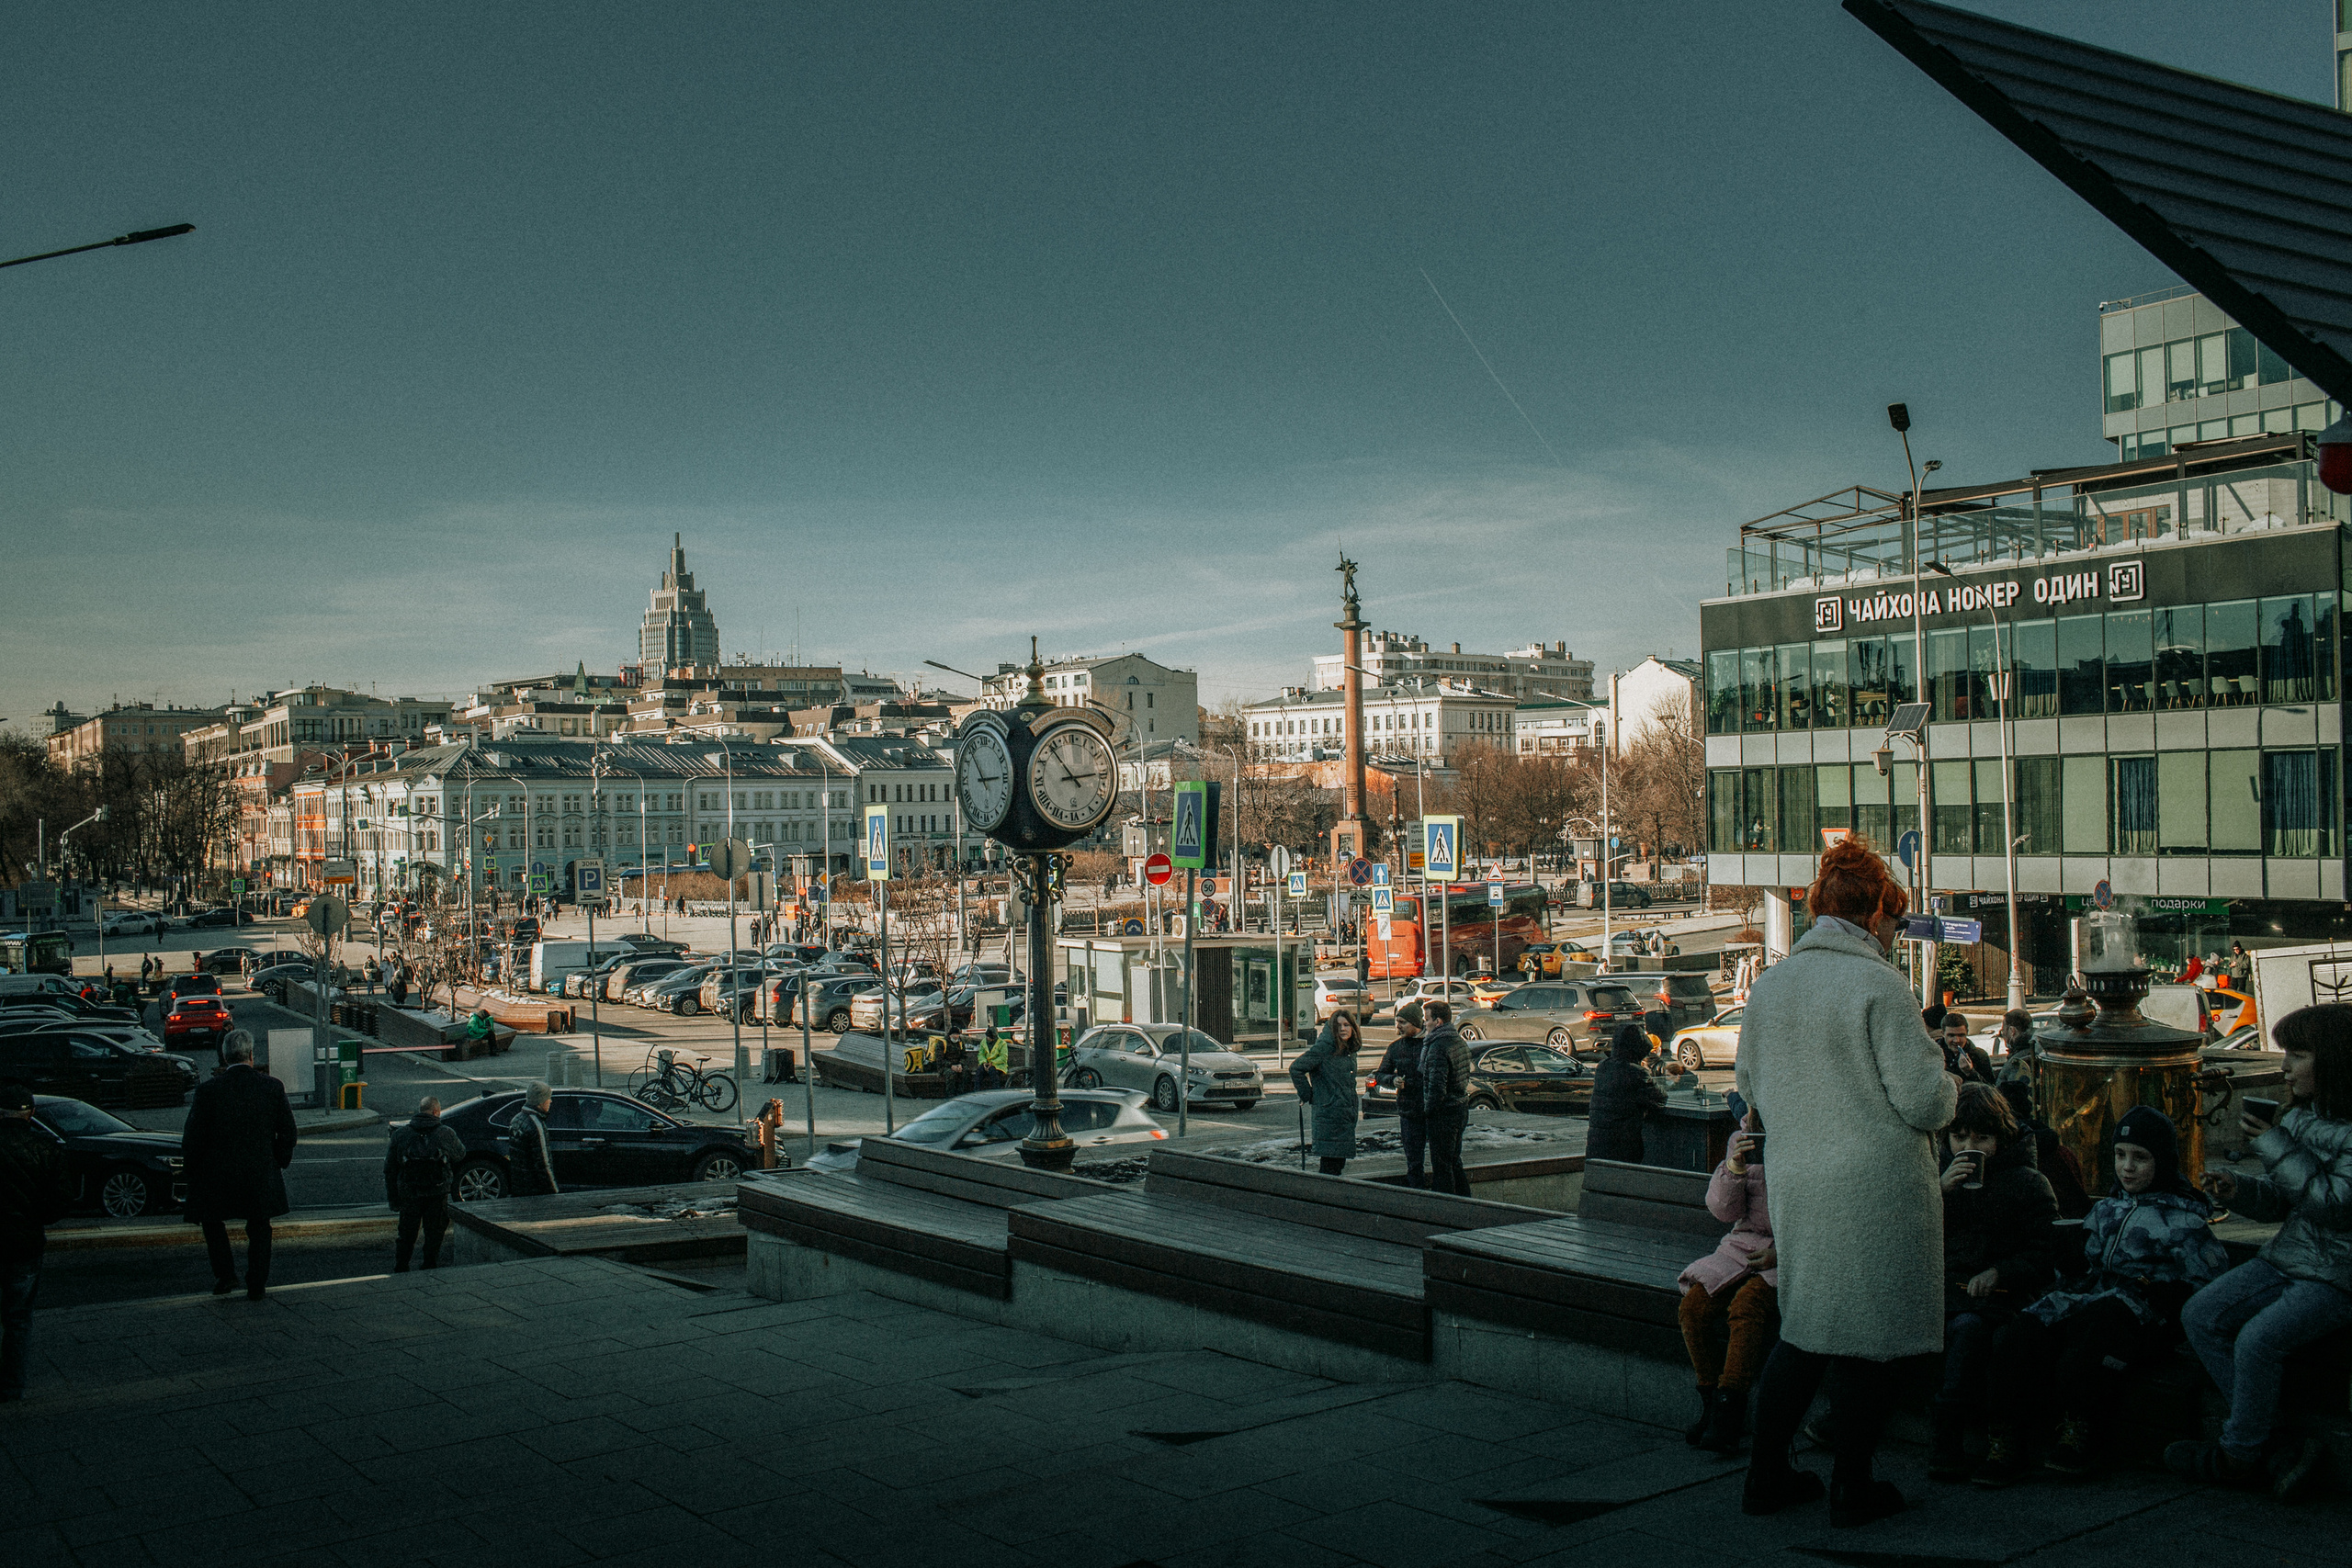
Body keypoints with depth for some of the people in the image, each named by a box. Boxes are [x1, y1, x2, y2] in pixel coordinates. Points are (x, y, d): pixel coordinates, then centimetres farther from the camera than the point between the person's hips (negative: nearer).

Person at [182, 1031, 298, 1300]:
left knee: (213, 1222, 23)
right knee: (258, 1229, 16)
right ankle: (256, 1285, 16)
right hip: (261, 1173, 2)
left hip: (217, 1176, -1)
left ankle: (225, 1274, 15)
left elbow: (193, 1137, -8)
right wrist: (279, 1162, 16)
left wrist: (189, 1170, 7)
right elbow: (287, 1132, 0)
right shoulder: (273, 1087, -7)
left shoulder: (208, 1090, -12)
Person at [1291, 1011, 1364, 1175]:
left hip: (1347, 1116, 8)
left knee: (1339, 1162, 10)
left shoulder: (1350, 1050, 14)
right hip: (1329, 1115, -8)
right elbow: (1296, 1068, -13)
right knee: (1330, 1167, -9)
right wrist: (1308, 1095, -8)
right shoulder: (1324, 1048, -11)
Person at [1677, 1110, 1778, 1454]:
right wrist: (1733, 1166, -17)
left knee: (1747, 1304, -32)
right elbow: (1724, 1209, 3)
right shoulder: (1748, 1136, 5)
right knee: (1694, 1306, -18)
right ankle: (1711, 1404, -3)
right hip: (1747, 1244, 5)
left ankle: (1728, 1411, -27)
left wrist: (1783, 1252, -17)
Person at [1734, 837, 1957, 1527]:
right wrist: (1951, 1089, 8)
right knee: (1865, 1339, 6)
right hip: (1875, 1190, -6)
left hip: (1795, 1185, 6)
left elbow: (1752, 1085, 15)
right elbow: (1924, 1101, -14)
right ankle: (1852, 1488, 15)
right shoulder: (1879, 986, -15)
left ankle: (1766, 1472, 21)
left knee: (1803, 1328, 17)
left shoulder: (1768, 985, 5)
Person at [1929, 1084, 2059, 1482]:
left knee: (1968, 1327, -37)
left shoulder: (2028, 1183, 11)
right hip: (1939, 1284, 3)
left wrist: (1999, 1272, -13)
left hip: (1993, 1295, -2)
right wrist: (1940, 1190, -3)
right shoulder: (1940, 1173, 21)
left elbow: (2041, 1257, 6)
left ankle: (1947, 1434, -32)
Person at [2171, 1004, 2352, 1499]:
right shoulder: (2297, 1117, 10)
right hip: (2284, 1258, 8)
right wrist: (2239, 1190, -4)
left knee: (2257, 1339, -26)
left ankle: (2241, 1455, -4)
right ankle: (2269, 1450, -7)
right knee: (2200, 1316, -8)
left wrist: (2276, 1146, -18)